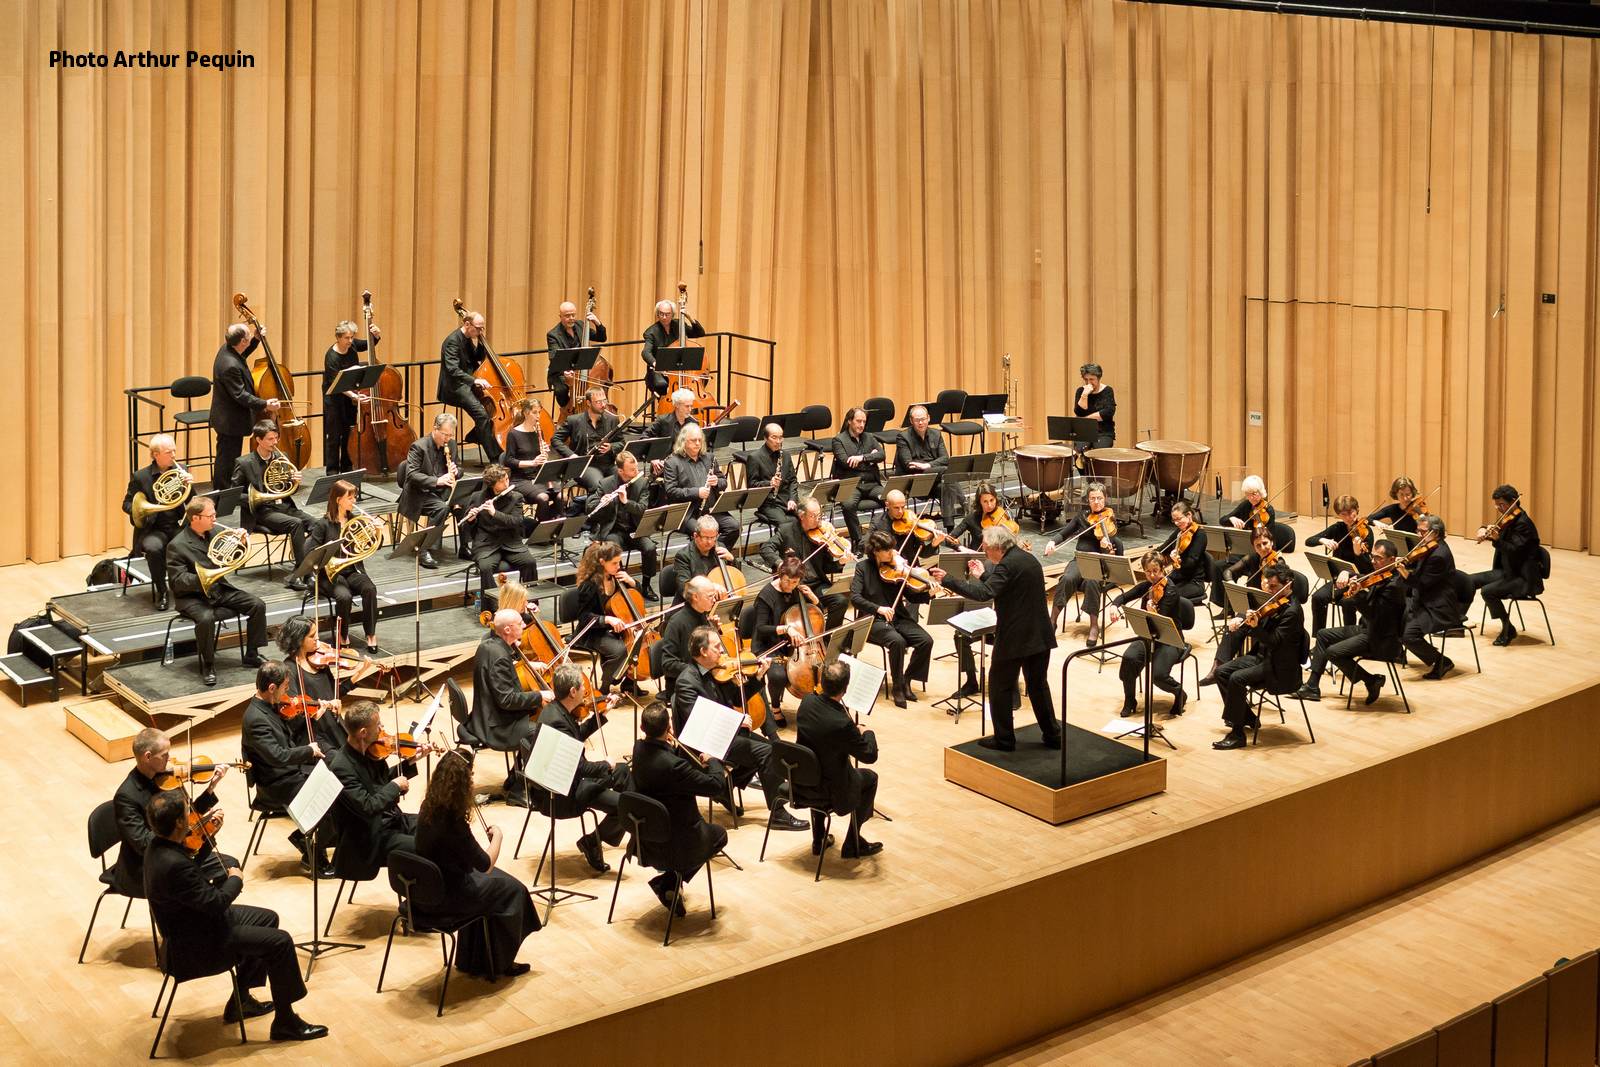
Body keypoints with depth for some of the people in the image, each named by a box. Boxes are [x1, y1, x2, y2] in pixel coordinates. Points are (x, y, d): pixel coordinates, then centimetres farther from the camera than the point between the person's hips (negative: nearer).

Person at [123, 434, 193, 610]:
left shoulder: (180, 471, 6)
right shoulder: (140, 476, -2)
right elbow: (127, 504, 2)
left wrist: (190, 485, -17)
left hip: (178, 526, 2)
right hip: (153, 529, -2)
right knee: (154, 548, -35)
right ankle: (161, 592, -14)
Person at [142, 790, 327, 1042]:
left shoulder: (157, 841, -6)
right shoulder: (173, 864, -36)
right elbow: (216, 902, -27)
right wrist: (235, 879, -9)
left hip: (192, 921, 10)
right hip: (194, 945, -10)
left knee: (268, 918, 19)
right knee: (280, 942, -10)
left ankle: (240, 1000, 27)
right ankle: (285, 1021, 3)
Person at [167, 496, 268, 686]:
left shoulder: (212, 535, 7)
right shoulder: (177, 545, -13)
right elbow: (177, 581, -18)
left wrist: (242, 543, -4)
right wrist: (202, 578, -35)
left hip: (219, 589, 6)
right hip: (193, 596, -6)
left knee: (258, 605, -10)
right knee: (206, 618, -37)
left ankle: (251, 656, 3)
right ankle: (208, 666, -17)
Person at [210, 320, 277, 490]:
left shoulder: (227, 349, -1)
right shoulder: (230, 366, -30)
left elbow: (243, 354, 23)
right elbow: (240, 395, -27)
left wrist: (256, 339, 12)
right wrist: (265, 404, -24)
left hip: (227, 417, 11)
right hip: (230, 420, -11)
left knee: (226, 459, 21)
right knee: (227, 460, 1)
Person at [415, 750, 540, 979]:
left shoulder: (429, 807, -5)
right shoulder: (453, 821, -29)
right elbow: (485, 864, -20)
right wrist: (497, 837, -4)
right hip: (446, 898, -8)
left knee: (491, 881, 26)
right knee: (513, 890, 11)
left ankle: (472, 960, 33)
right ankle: (500, 963, 27)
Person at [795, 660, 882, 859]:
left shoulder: (807, 702, -14)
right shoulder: (842, 724, -33)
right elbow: (870, 756, -18)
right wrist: (867, 733, 0)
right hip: (827, 792, -6)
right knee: (870, 778, 20)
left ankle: (818, 841, 45)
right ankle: (853, 845, 28)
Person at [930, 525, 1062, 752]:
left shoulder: (1008, 564, -18)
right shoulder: (1028, 558, 12)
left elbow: (984, 593, -29)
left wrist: (946, 580, -28)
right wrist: (982, 576, 17)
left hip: (1014, 638, -9)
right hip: (1040, 636, 9)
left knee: (1000, 687, 5)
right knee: (1038, 684, 18)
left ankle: (1004, 740, 9)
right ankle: (1052, 736, 22)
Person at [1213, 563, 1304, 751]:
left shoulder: (1291, 611, -19)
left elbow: (1274, 642, -27)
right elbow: (1251, 615, 18)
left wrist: (1255, 627, -41)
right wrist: (1240, 619, -4)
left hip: (1280, 670, -9)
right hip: (1261, 657, 9)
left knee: (1237, 678, -26)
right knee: (1221, 672, 1)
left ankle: (1237, 734, -18)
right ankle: (1248, 718, 14)